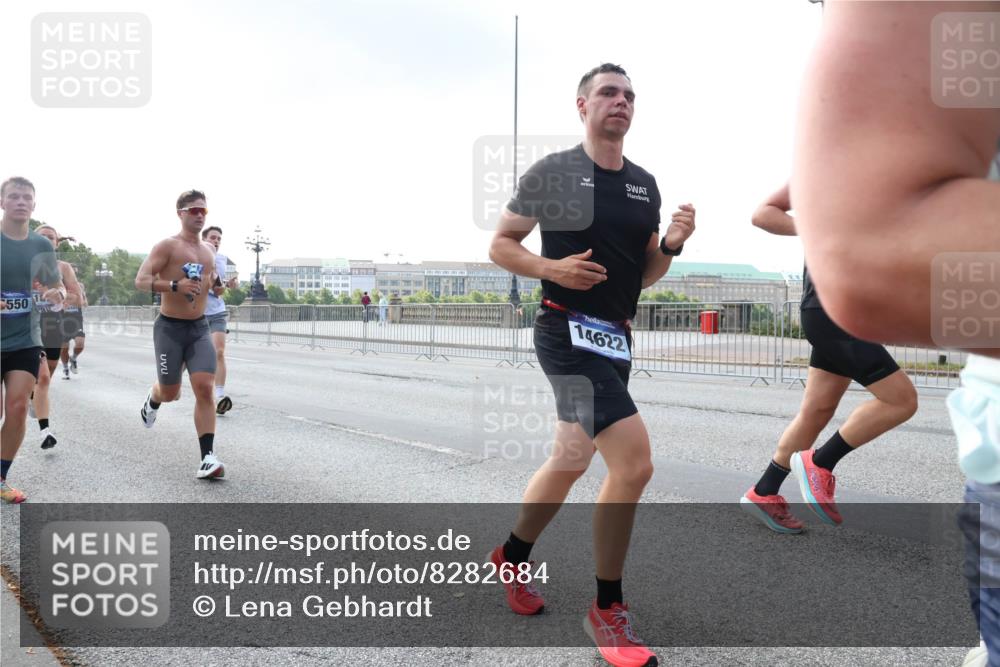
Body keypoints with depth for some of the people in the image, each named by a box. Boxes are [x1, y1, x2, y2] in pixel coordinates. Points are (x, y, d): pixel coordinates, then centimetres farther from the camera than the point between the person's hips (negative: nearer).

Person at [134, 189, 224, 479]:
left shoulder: (208, 250, 12)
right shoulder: (167, 246, -7)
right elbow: (141, 280, -15)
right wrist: (175, 286, -29)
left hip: (199, 328, 4)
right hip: (170, 328, -4)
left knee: (205, 389, -12)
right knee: (170, 393, 6)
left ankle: (207, 458, -11)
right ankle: (153, 399, 46)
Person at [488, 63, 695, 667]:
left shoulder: (645, 184, 12)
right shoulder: (552, 172, -5)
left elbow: (645, 276, 15)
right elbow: (500, 245, 0)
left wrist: (671, 244, -4)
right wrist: (551, 268, -17)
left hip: (616, 338, 8)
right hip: (569, 331, -7)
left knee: (571, 462, 19)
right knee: (635, 461, -20)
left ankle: (512, 558, 43)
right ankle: (607, 609, 0)